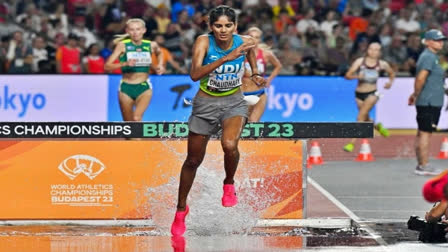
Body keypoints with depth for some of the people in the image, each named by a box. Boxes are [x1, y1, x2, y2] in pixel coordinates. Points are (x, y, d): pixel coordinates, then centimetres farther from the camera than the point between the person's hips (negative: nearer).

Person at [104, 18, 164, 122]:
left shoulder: (151, 45, 1)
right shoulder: (123, 45, -7)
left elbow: (159, 53, 27)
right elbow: (107, 66, -15)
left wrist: (160, 65, 8)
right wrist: (125, 63, -29)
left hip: (144, 88, 0)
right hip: (126, 87, 0)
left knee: (137, 118, -24)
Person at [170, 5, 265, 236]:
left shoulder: (245, 42, -11)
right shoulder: (204, 42, -19)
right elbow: (195, 74, -34)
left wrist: (256, 73, 1)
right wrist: (227, 58, -41)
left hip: (234, 103, 0)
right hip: (206, 104, 0)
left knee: (229, 145, -31)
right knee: (193, 160, 11)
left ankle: (229, 185, 0)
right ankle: (181, 209, 33)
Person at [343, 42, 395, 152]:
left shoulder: (382, 64, -1)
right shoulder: (360, 61, -5)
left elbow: (392, 73, 19)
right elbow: (347, 75, -10)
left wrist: (390, 82, -1)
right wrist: (357, 76, -29)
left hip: (372, 93, -2)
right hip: (359, 94, 2)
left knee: (361, 116, -17)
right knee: (365, 119, 14)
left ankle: (352, 143, -16)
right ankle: (378, 126, 49)